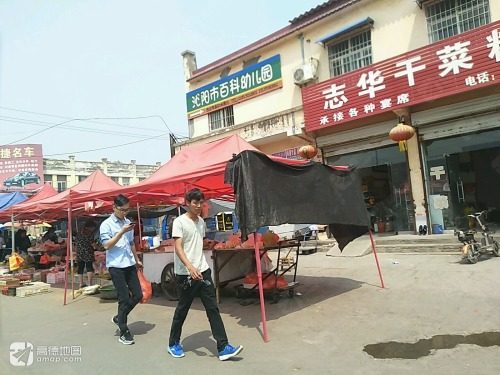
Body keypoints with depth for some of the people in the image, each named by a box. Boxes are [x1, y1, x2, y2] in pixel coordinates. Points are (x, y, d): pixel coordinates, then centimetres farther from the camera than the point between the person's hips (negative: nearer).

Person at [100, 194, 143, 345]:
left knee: (138, 295, 6)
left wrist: (137, 259, 24)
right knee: (124, 298, -4)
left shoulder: (128, 222, 12)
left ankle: (119, 317, 28)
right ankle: (124, 332, 11)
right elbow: (106, 245, -16)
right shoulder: (106, 224, -7)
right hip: (116, 265, -6)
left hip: (129, 264, 6)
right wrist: (121, 232, -22)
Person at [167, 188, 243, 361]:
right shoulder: (179, 222, -11)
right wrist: (190, 267, -33)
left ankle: (223, 348, 5)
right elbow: (178, 248, -20)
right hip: (185, 274, -6)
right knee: (182, 309, 8)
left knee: (213, 308, 3)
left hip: (203, 271, 6)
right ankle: (173, 344, 29)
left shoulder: (201, 222, 11)